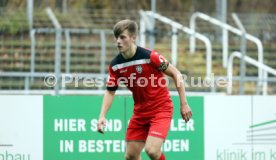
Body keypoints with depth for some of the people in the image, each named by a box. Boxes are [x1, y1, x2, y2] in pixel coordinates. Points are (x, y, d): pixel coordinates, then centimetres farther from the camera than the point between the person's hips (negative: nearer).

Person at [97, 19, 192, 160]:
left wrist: (183, 104, -9)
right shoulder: (115, 65, -5)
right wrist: (102, 116, -5)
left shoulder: (150, 56, -20)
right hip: (140, 112, 6)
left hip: (161, 109, -6)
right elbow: (110, 91, 8)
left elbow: (176, 74, -10)